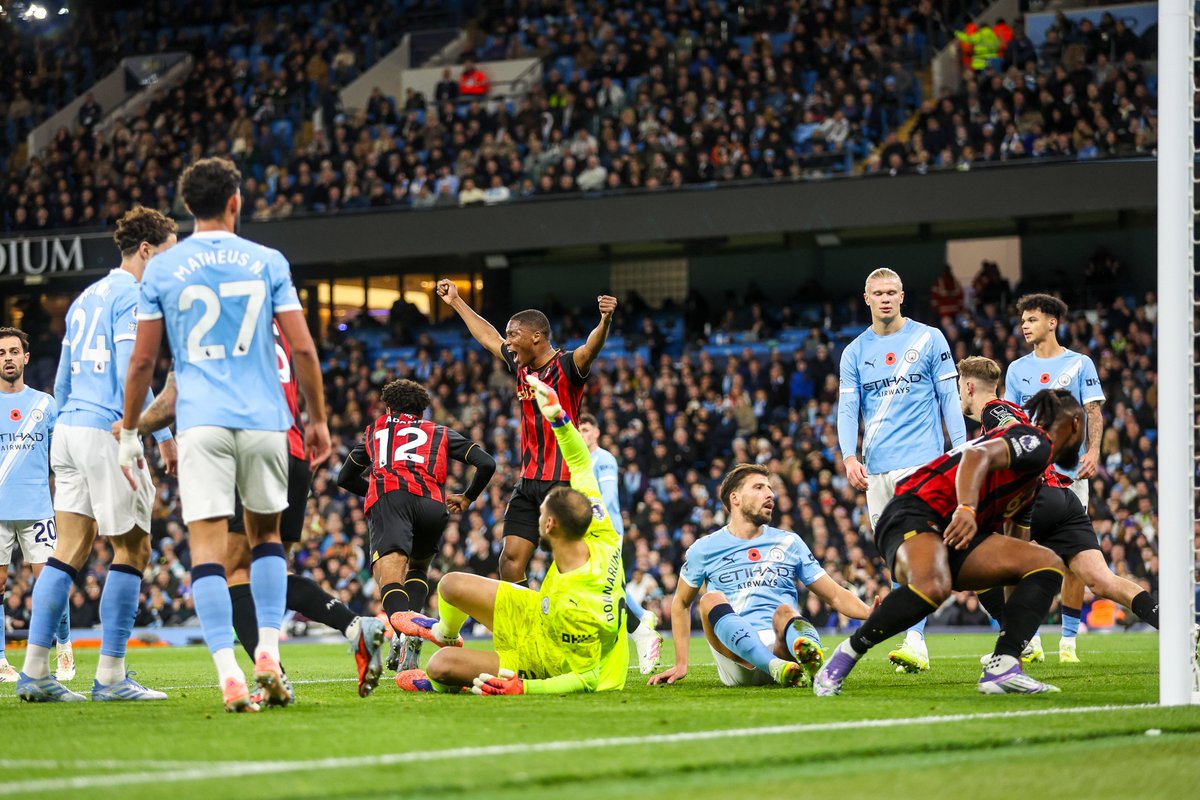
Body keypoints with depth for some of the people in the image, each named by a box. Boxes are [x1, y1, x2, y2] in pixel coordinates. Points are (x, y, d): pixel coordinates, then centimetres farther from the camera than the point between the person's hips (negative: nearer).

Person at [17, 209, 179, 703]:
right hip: (106, 432, -8)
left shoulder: (86, 299, 20)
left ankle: (34, 671, 1)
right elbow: (129, 374, -16)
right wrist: (161, 435, -16)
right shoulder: (131, 296, -7)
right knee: (133, 549, -3)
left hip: (69, 428, 8)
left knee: (70, 549, 6)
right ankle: (110, 676, -5)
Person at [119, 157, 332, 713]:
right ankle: (268, 654, 5)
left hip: (201, 422, -1)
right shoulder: (268, 263, 4)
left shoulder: (161, 270, 4)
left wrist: (130, 432, 14)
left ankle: (228, 673, -17)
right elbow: (302, 348, 3)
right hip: (263, 418, 1)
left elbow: (142, 361, 4)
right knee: (265, 533, 19)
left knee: (208, 546, -4)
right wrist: (318, 419, 13)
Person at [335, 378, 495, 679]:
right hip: (432, 504, 2)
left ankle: (403, 623, -55)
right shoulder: (441, 433, 33)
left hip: (387, 499, -2)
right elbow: (487, 464, 22)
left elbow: (345, 478, 46)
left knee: (389, 574, -20)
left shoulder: (375, 430, 36)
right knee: (418, 569, 27)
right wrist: (467, 498, 39)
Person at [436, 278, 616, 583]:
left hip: (562, 480, -8)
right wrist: (456, 302, 38)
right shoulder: (522, 367, 12)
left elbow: (590, 349, -32)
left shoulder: (566, 366, -10)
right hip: (529, 480, 8)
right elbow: (488, 338, 29)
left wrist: (605, 321, -53)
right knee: (511, 559, 3)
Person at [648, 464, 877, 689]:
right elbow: (681, 603, 26)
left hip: (782, 646, 1)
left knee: (784, 611, -30)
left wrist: (869, 613, -4)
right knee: (711, 600, -28)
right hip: (737, 661, -1)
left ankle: (812, 656, -68)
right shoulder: (705, 549, 15)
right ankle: (778, 668, -56)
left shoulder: (789, 543, 18)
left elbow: (835, 595, 16)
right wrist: (681, 664, 18)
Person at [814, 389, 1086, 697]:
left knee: (1048, 564, -3)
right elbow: (978, 454, -22)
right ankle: (845, 656, -20)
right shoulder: (1037, 441, -2)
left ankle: (1002, 668, -18)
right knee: (933, 587, -40)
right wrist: (966, 509, -38)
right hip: (915, 513, -10)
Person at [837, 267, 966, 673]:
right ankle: (914, 642, 11)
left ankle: (915, 641, -23)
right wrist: (849, 456, -12)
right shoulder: (854, 351, 11)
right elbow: (847, 409, 5)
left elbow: (949, 398, 3)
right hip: (876, 468, 4)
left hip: (921, 460, -4)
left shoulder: (929, 339, 3)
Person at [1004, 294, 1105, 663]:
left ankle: (1068, 641, 4)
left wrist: (1093, 451, -14)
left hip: (1071, 471, -2)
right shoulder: (1018, 369, 12)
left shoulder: (1080, 364, 5)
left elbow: (1094, 412, 1)